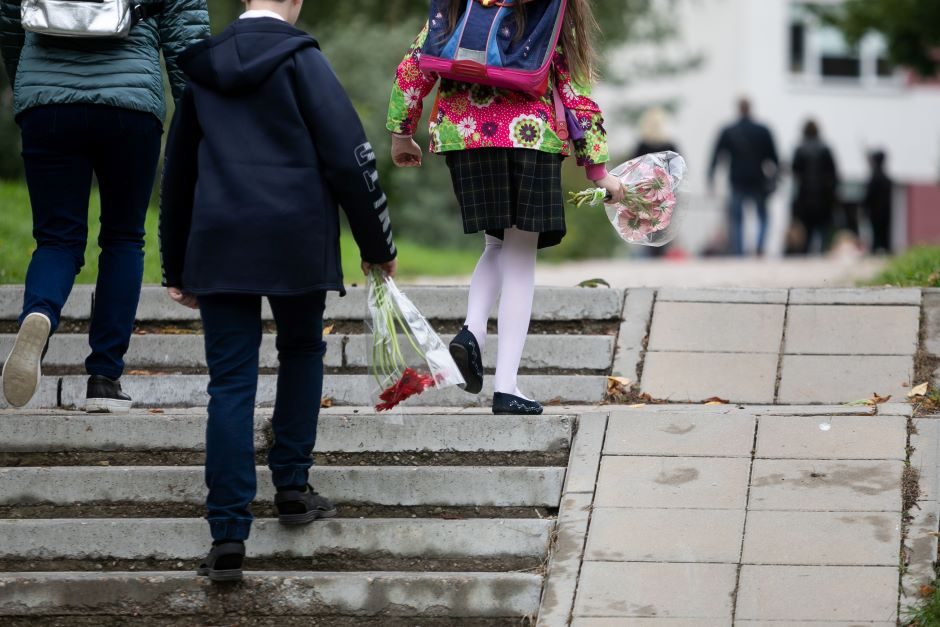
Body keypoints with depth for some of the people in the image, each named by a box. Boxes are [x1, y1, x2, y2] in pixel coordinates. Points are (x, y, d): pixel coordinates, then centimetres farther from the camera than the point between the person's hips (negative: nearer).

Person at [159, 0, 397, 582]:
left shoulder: (205, 67, 13)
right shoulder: (299, 58, -2)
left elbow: (178, 172, 20)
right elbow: (349, 156, -6)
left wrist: (176, 266, 29)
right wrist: (378, 244, 5)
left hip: (220, 244, 3)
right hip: (297, 239, -3)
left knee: (231, 382, 0)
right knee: (302, 352, 23)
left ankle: (229, 535, -8)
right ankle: (292, 487, 22)